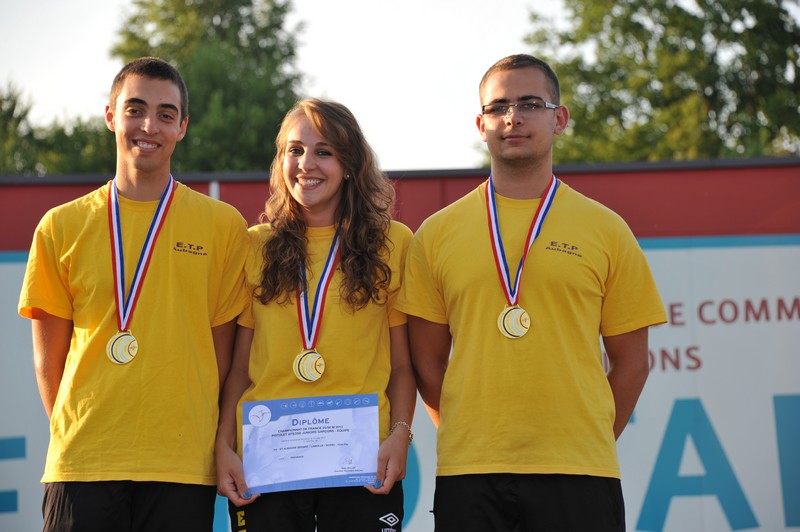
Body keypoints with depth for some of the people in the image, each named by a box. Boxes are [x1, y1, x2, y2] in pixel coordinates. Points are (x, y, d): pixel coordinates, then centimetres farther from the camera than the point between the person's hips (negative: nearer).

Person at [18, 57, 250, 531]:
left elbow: (222, 353, 6)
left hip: (182, 470, 0)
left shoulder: (224, 225, 5)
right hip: (81, 466, 1)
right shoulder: (62, 228, 7)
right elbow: (48, 359, 10)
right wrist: (80, 436, 2)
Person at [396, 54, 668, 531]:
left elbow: (630, 361, 9)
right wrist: (471, 440, 4)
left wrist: (588, 446, 3)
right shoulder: (437, 235, 8)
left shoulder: (606, 231, 7)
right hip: (468, 475, 1)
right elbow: (427, 361, 11)